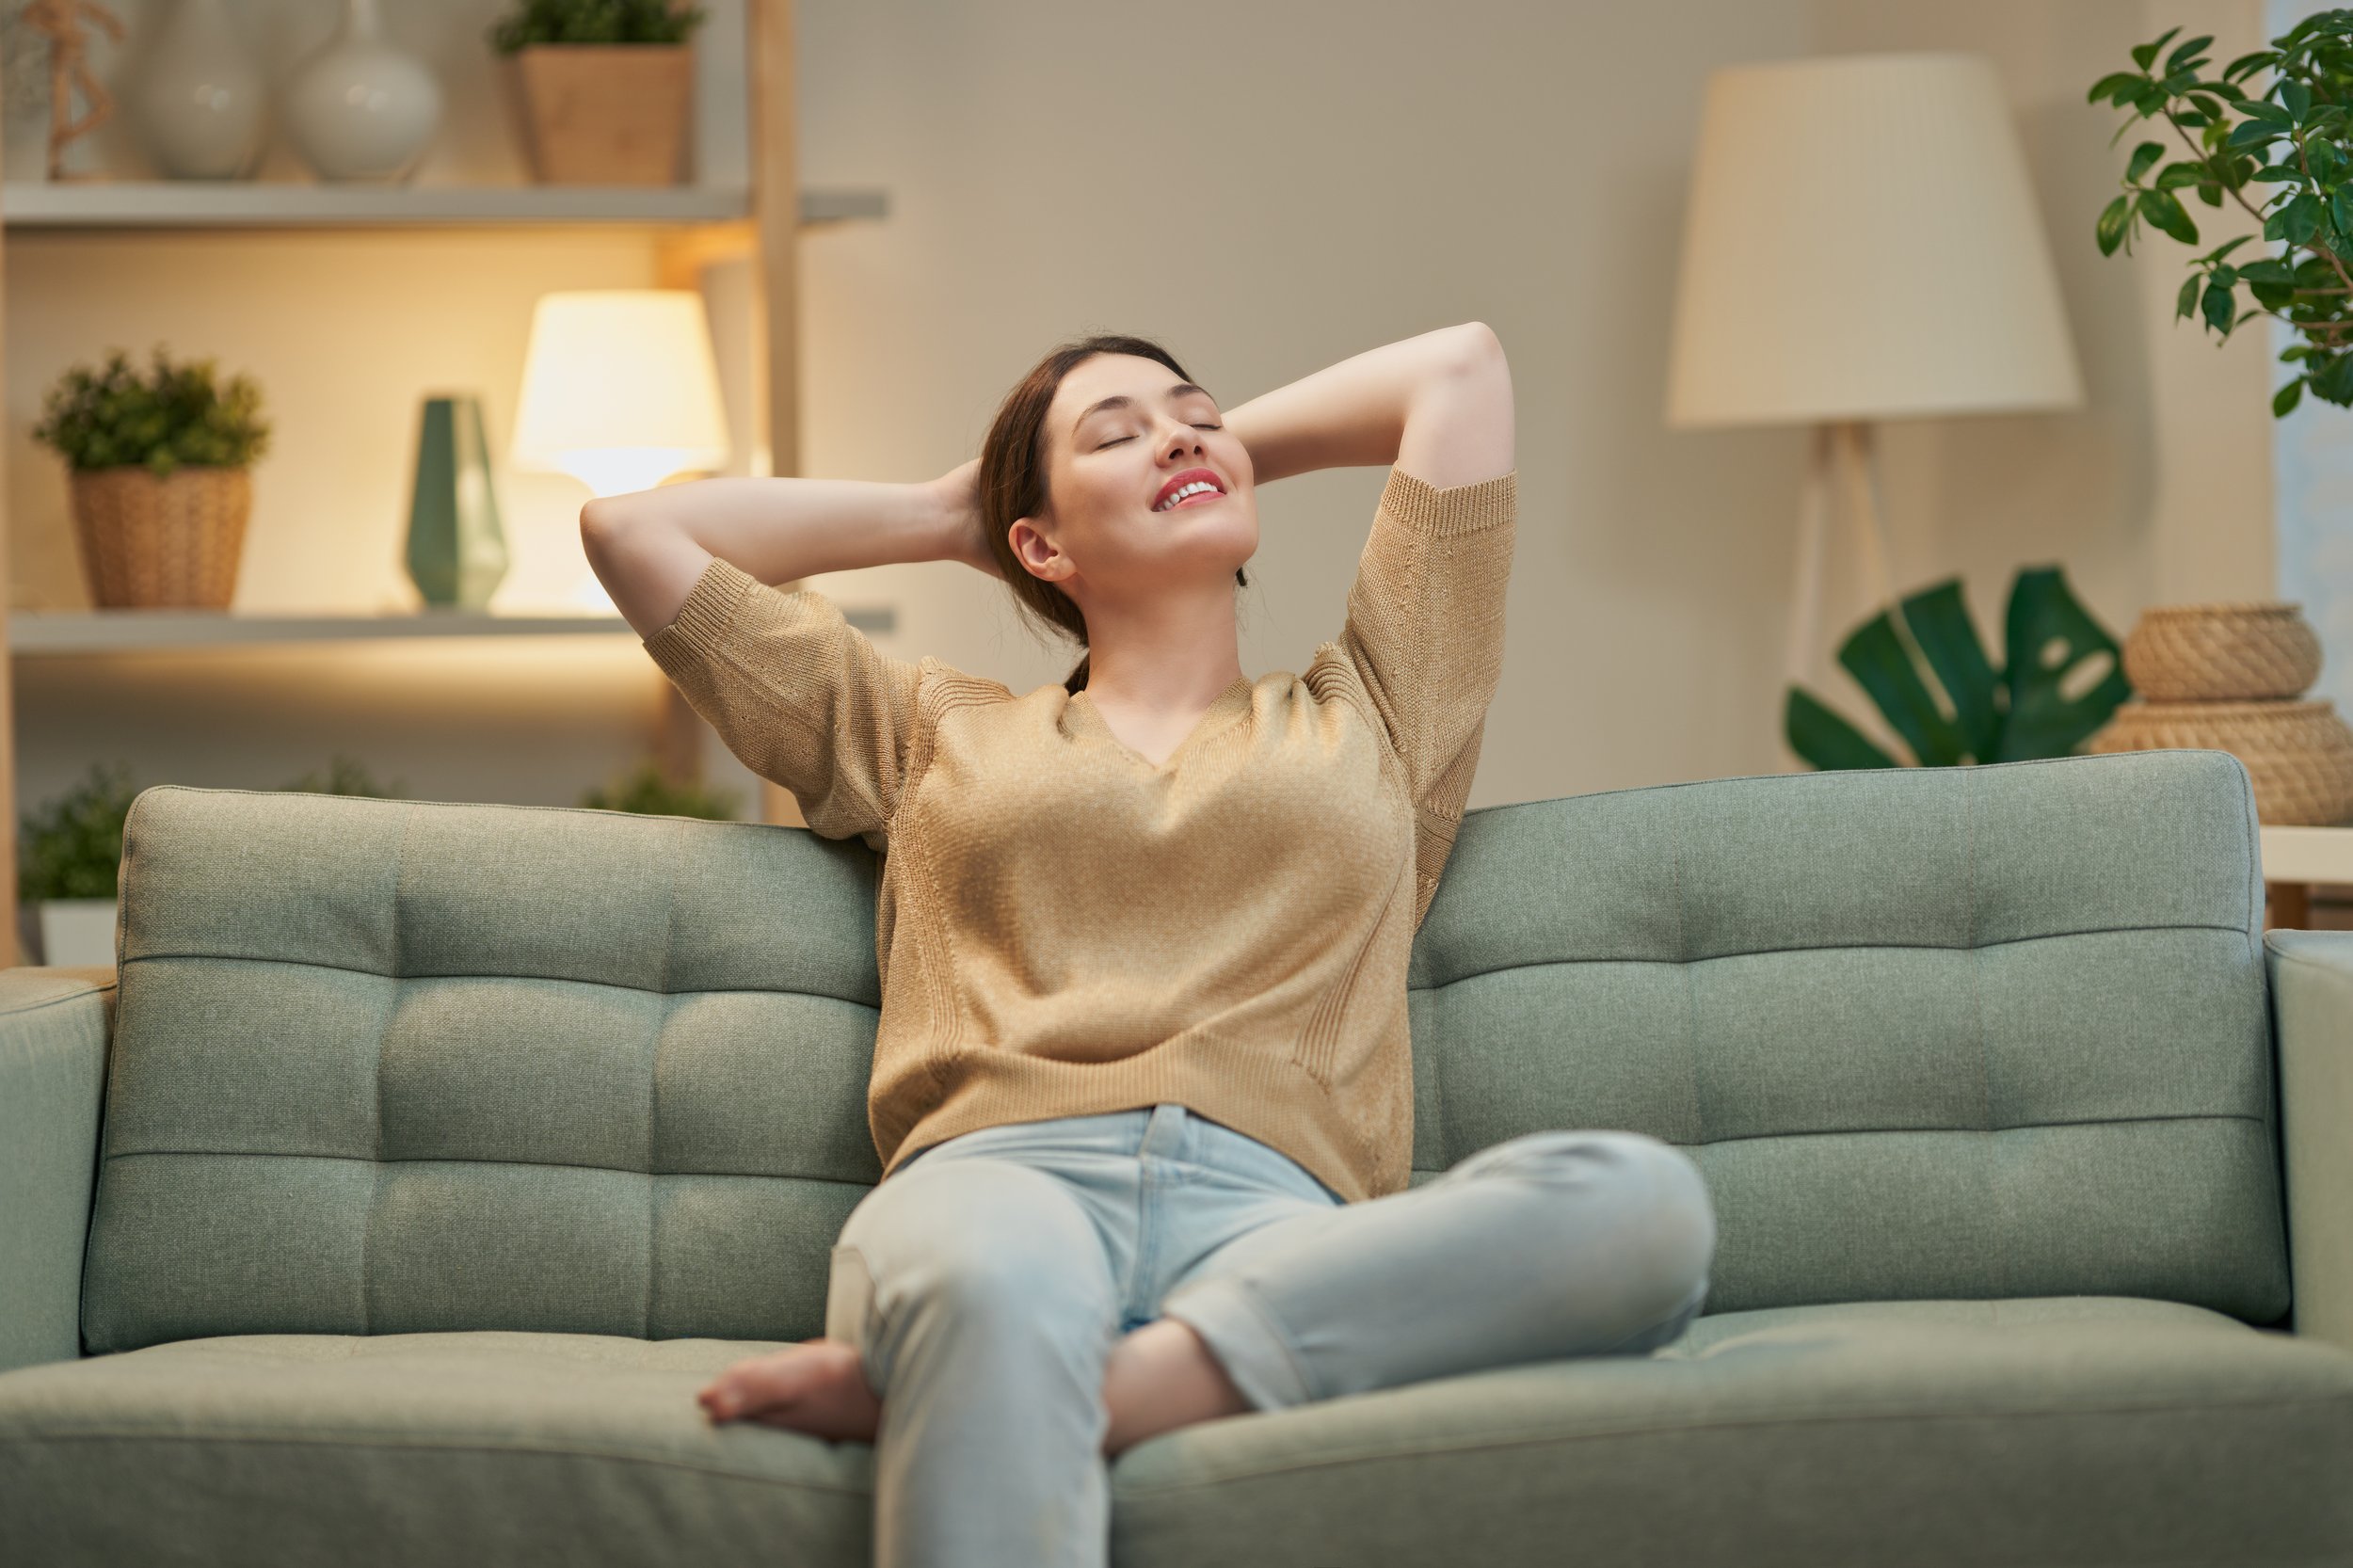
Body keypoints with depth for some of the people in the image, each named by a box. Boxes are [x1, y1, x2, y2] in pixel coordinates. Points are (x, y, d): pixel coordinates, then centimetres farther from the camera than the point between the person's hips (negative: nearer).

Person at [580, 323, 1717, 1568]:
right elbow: (631, 530, 34)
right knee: (994, 1285, -43)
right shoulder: (933, 731, 32)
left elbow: (1458, 365, 38)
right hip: (997, 1180, -1)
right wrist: (946, 514, 40)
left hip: (1274, 1220, 1)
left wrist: (1231, 446, 46)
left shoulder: (1367, 717, 34)